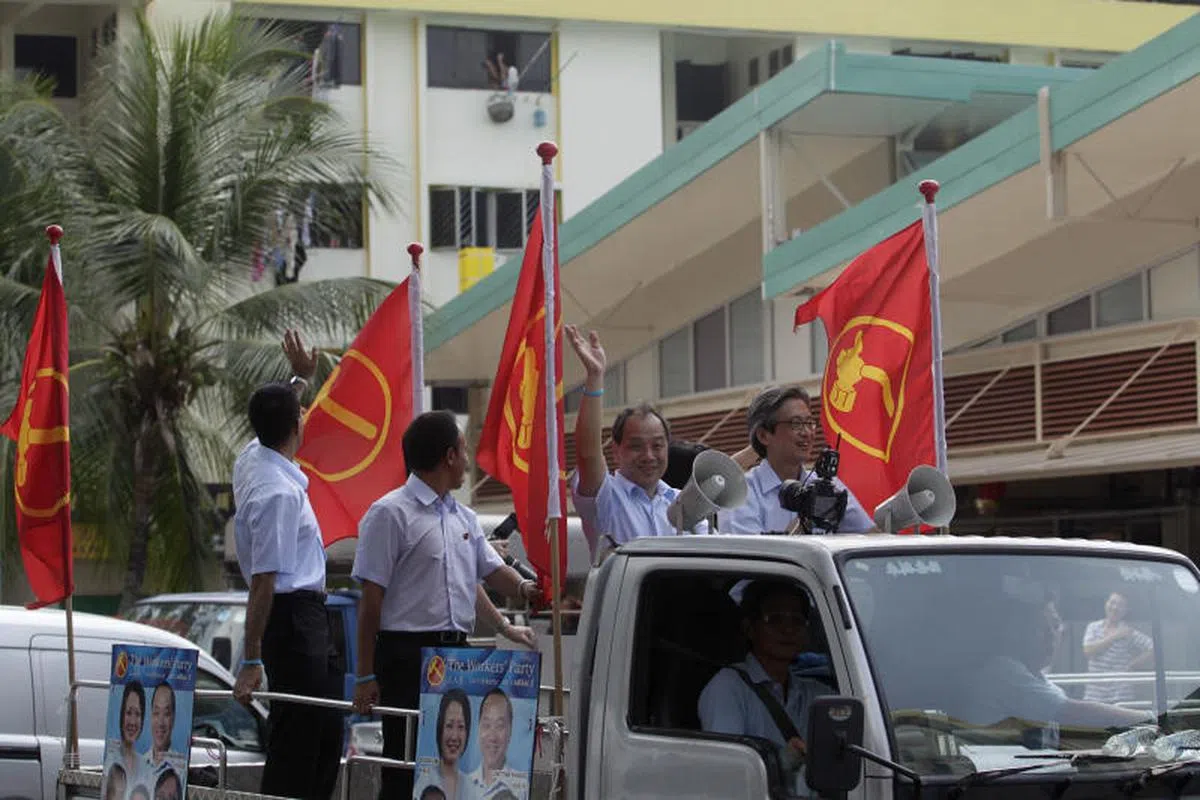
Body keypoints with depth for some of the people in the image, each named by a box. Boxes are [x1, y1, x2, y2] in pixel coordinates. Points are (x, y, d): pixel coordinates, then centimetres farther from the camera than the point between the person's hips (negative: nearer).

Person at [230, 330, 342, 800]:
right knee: (295, 742, -7)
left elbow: (275, 425, 33)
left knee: (327, 730, 16)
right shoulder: (279, 492, -22)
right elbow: (263, 582, -25)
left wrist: (300, 378, 41)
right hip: (294, 615, -10)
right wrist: (251, 661, -26)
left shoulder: (253, 458, 6)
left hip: (307, 613, 10)